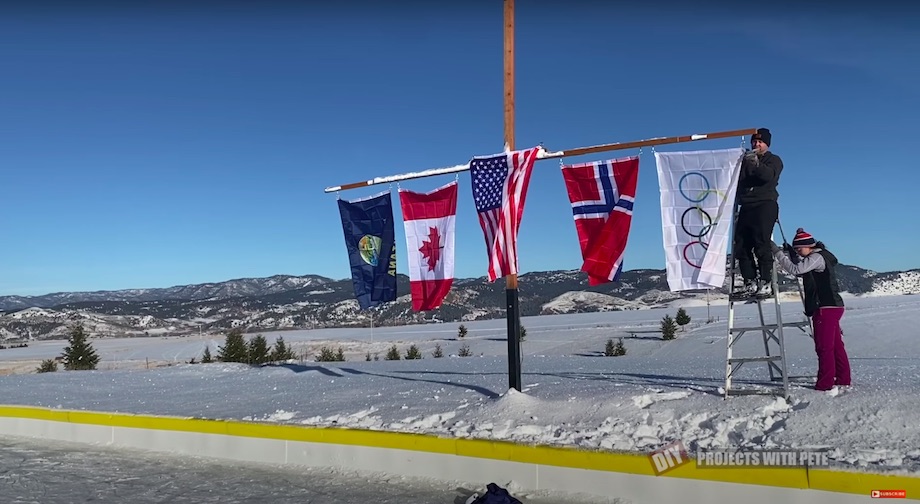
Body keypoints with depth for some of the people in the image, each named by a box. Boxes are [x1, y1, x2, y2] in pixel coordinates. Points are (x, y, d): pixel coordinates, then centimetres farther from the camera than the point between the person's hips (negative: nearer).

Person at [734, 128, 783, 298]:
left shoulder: (774, 160, 9)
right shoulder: (745, 160, 24)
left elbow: (769, 175, -14)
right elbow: (738, 181, 18)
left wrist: (756, 164, -32)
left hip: (765, 205, -6)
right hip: (746, 206, 6)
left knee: (762, 245, -15)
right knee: (741, 246, -2)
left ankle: (766, 284, -15)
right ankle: (750, 283, 0)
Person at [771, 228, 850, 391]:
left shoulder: (817, 257, -12)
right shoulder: (819, 257, 19)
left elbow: (796, 270, -23)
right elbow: (800, 270, 23)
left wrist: (777, 252, -20)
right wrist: (790, 254, 8)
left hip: (825, 308, -10)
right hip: (833, 306, 10)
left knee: (824, 347, -7)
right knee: (836, 345, 13)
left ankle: (825, 383, -5)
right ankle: (843, 379, 18)